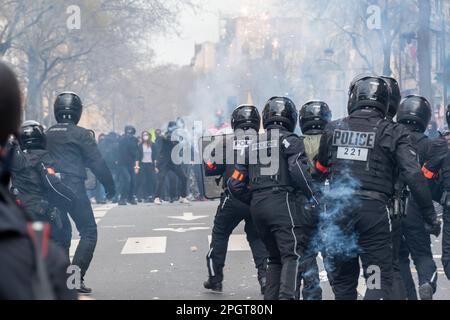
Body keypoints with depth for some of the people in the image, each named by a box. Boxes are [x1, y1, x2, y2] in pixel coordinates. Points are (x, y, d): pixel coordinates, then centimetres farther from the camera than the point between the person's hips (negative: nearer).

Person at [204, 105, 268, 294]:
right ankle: (265, 276, 1)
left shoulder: (228, 142, -3)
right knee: (257, 237, 14)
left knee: (220, 234, 14)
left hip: (233, 198, -1)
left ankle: (215, 278, 16)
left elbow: (211, 169, -3)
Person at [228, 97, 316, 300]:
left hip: (258, 207, 6)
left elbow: (235, 184, 17)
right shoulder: (290, 141, 1)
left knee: (275, 257, 17)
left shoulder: (253, 146, 19)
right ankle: (287, 295, -31)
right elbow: (298, 171, -16)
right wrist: (313, 198, -7)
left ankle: (270, 297, 12)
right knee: (293, 255, -13)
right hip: (283, 202, -6)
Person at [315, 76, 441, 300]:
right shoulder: (392, 133, -1)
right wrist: (430, 216, -2)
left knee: (343, 281, 17)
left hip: (338, 208, 3)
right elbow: (414, 176, -7)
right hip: (373, 210, -3)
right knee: (379, 281, -2)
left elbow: (320, 170, 18)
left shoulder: (333, 130, 8)